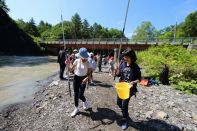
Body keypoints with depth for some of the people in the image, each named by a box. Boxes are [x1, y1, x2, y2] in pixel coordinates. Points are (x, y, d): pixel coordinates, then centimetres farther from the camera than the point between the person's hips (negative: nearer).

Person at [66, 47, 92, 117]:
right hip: (76, 78, 3)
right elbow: (71, 70, 1)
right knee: (75, 94, 11)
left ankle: (85, 102, 36)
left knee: (80, 95, -2)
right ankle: (76, 108, 33)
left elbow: (89, 74, -8)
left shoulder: (88, 63, -11)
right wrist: (69, 64, -14)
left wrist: (87, 78, -27)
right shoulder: (77, 61, -4)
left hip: (83, 79, -3)